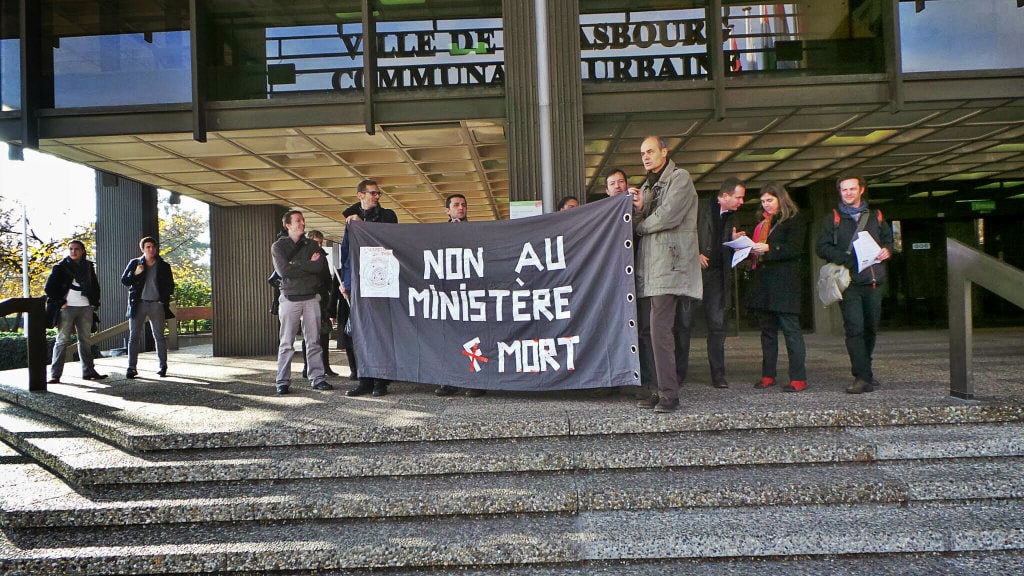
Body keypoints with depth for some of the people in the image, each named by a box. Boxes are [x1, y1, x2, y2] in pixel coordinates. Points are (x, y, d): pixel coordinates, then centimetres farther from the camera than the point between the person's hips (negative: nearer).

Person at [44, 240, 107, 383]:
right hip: (66, 308, -4)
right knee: (62, 340, -5)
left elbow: (95, 286, 22)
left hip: (85, 308, 4)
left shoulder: (88, 266, 13)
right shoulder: (61, 267, 2)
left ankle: (89, 371, 13)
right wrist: (59, 302, -7)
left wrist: (95, 303, 12)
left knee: (85, 340, 8)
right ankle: (55, 374, -4)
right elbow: (49, 288, -2)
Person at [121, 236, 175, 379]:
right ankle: (132, 367, 2)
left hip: (157, 304, 0)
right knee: (134, 336, -1)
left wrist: (164, 300, 1)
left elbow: (170, 286, 11)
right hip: (139, 303, 0)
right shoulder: (135, 263, 7)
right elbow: (124, 281, 6)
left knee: (159, 337, 4)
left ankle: (163, 367, 10)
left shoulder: (163, 266, 7)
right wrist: (135, 274, -12)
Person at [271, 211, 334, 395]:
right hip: (289, 298, -2)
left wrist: (296, 264, -9)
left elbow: (320, 266, -6)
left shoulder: (312, 245, 12)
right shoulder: (278, 246, 5)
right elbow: (283, 270, -12)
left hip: (311, 298, 2)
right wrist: (308, 265, -7)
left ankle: (317, 378, 8)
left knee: (314, 341, 4)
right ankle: (283, 381, 4)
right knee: (287, 343, -1)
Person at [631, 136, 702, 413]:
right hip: (648, 269, 8)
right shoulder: (647, 186, 25)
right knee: (647, 331, 4)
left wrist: (641, 226, 3)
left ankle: (669, 395, -11)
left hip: (669, 265, -8)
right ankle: (659, 389, 11)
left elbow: (668, 216, -13)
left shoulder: (680, 178, 1)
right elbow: (637, 227, 18)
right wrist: (638, 209, -3)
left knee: (659, 329, -15)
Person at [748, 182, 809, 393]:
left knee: (791, 329, -7)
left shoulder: (794, 220, 0)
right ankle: (768, 375, 13)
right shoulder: (762, 224, 21)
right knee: (767, 330, 9)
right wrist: (748, 247, 5)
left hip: (784, 283, -7)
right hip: (762, 284, 7)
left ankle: (798, 378, -5)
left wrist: (769, 248, -22)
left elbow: (795, 249, -11)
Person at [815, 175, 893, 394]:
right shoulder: (832, 219, 7)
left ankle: (864, 369, 27)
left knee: (871, 328, 11)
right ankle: (862, 376, -13)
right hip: (849, 282, -4)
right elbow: (823, 248, -1)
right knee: (854, 328, -13)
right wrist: (849, 259, -15)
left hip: (873, 281, 4)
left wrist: (887, 251, 0)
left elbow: (889, 240, 24)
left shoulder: (876, 217, 17)